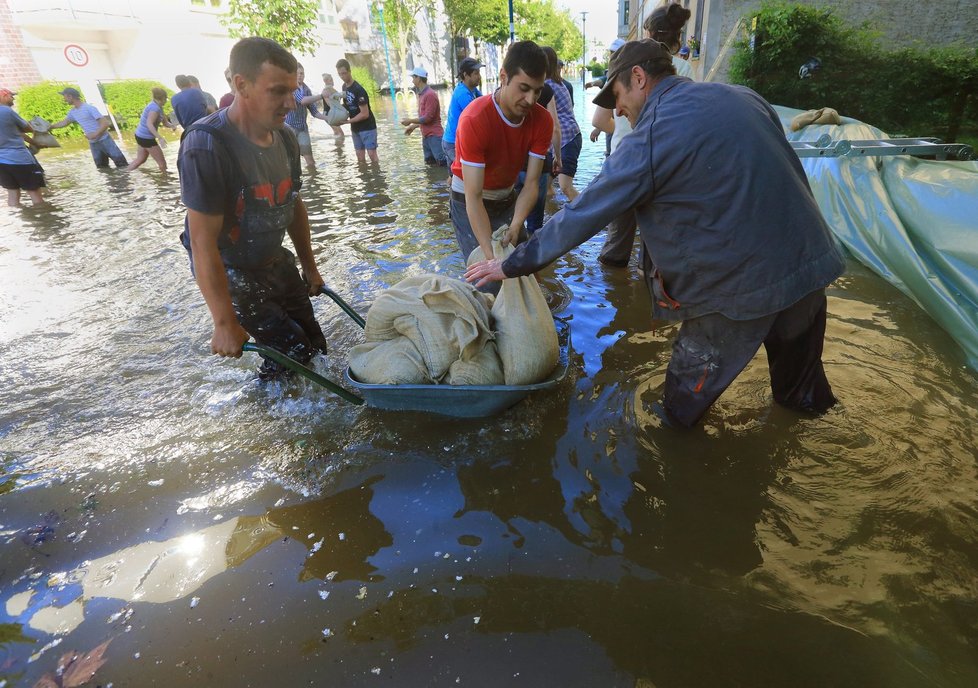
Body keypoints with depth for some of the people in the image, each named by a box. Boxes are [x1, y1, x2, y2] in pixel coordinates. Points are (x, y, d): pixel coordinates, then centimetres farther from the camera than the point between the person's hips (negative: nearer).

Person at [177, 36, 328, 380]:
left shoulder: (285, 138, -5)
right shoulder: (207, 147, -27)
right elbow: (203, 243, -27)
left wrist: (309, 267, 12)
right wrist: (225, 323, -26)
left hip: (276, 262, 7)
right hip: (230, 272, -7)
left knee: (314, 343, 9)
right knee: (293, 352, -9)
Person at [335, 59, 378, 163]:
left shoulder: (358, 90, -20)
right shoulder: (344, 87, 5)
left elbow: (365, 114, -22)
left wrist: (347, 121, -19)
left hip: (367, 127, -7)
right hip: (355, 128, 8)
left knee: (372, 154, -10)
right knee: (360, 156, 7)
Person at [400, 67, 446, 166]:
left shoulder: (430, 95, -14)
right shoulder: (421, 94, 15)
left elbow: (428, 118, -18)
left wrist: (410, 121, -9)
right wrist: (413, 126, 17)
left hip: (435, 136, -9)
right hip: (426, 136, 9)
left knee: (443, 162, -10)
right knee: (429, 163, 9)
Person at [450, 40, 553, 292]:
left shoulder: (542, 120, -15)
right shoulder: (475, 120, -30)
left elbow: (531, 183, -16)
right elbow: (474, 197, -33)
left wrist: (515, 226, -34)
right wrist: (491, 256, -40)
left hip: (507, 199, 5)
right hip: (469, 203, -4)